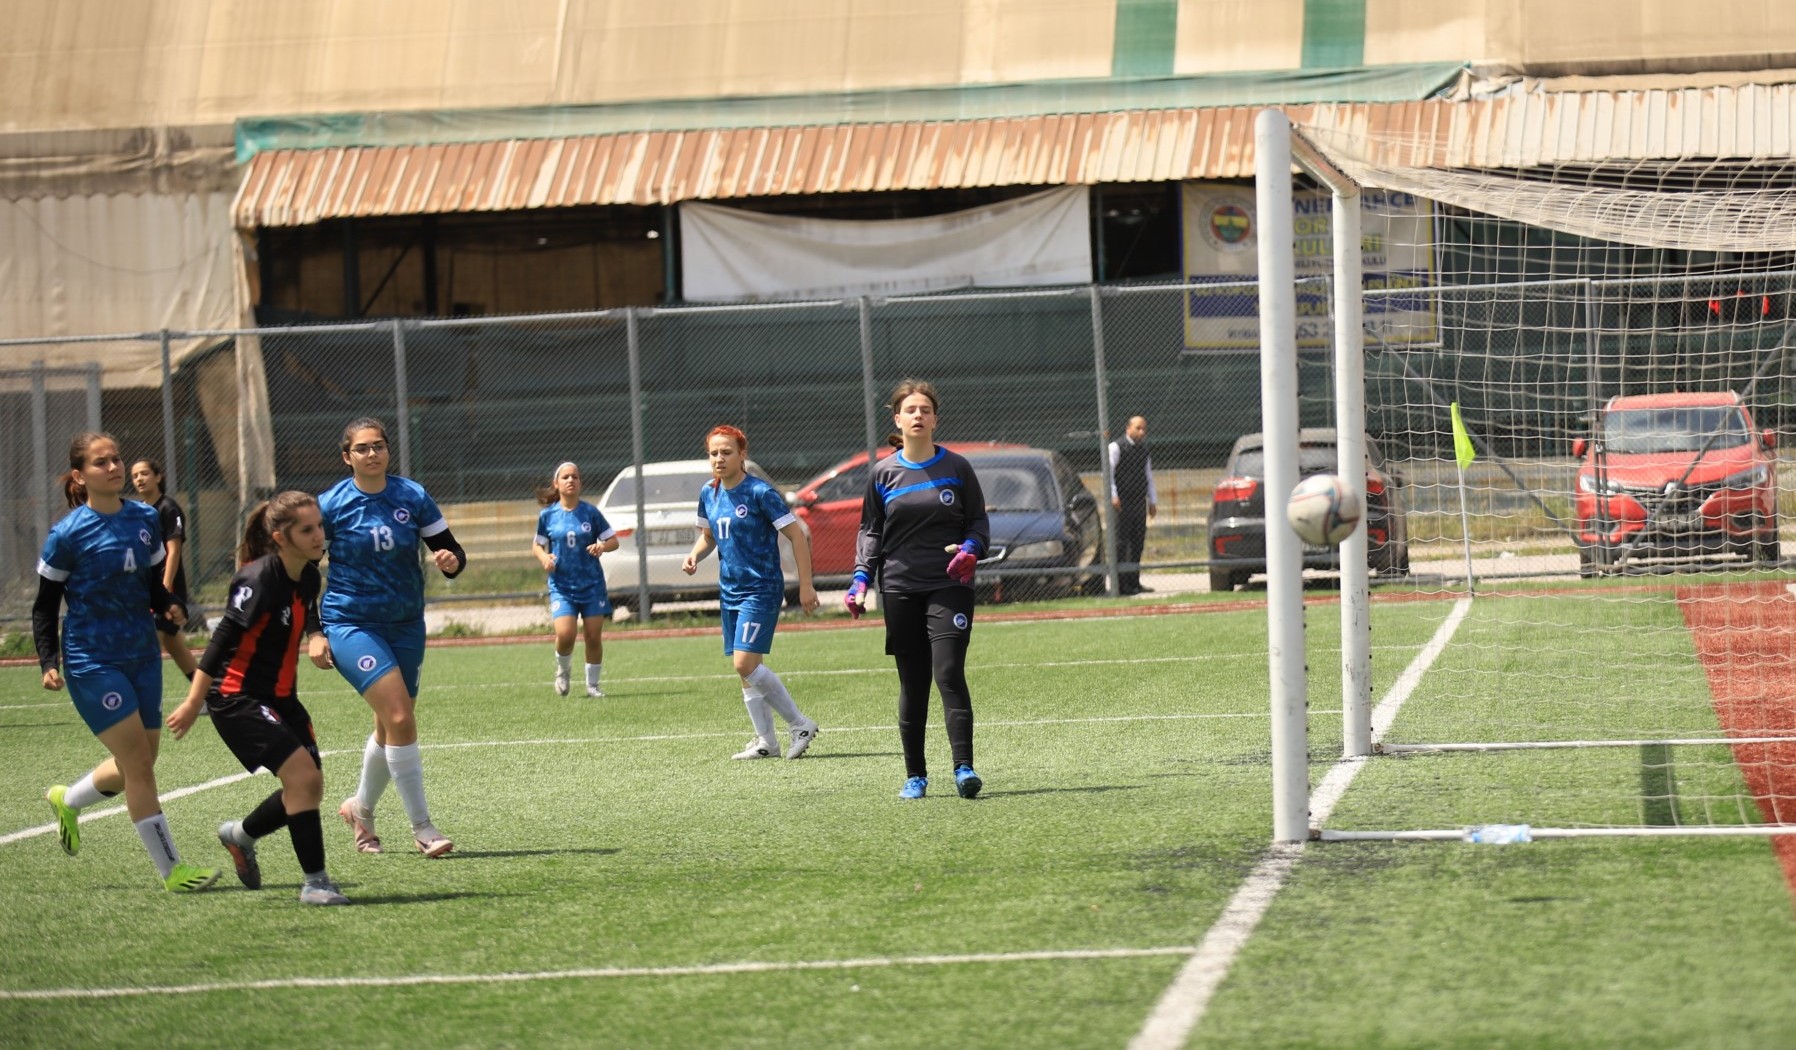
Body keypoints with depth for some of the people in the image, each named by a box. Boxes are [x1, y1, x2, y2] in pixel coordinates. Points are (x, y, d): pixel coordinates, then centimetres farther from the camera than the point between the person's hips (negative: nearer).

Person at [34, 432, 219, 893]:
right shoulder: (68, 534, -11)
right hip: (92, 661, -6)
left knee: (137, 765, 13)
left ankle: (67, 800, 42)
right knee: (138, 762, -9)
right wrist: (49, 663, -14)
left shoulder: (145, 519, 3)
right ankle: (171, 870, -4)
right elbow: (45, 605, -4)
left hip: (143, 654, 6)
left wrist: (168, 606, -8)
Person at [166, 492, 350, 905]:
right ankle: (314, 882, -11)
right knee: (303, 774, -19)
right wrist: (193, 703, -22)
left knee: (309, 787, 7)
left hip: (280, 697, 9)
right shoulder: (260, 580, -22)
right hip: (237, 697, -9)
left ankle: (241, 835, 34)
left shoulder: (309, 577, 3)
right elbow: (222, 639, -22)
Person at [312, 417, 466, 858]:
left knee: (391, 727, 12)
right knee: (400, 717, -19)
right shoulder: (331, 505, -8)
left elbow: (450, 550, 3)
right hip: (350, 624, -4)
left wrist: (451, 560, -21)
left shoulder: (413, 497, -1)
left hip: (406, 624, 4)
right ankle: (422, 828, -13)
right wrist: (314, 633, -7)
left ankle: (361, 808, 38)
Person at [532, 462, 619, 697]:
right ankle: (563, 670, 14)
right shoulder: (548, 515, 1)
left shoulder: (590, 512, 0)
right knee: (565, 633, -17)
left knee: (594, 636, 1)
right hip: (561, 586, -1)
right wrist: (544, 557, -10)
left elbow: (613, 540, 6)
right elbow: (537, 545, 12)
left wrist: (603, 546, -16)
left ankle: (592, 684, 17)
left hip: (592, 584, 1)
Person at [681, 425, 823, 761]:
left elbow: (797, 534, -12)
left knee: (745, 663, -17)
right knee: (744, 670, 8)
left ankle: (800, 724, -4)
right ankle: (766, 742, 17)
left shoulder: (759, 493, -14)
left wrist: (805, 585, -14)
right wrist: (694, 555, 1)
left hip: (761, 590, -8)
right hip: (729, 591, 8)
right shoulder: (709, 494, 7)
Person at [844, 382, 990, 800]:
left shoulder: (957, 467, 4)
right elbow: (870, 530, 11)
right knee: (912, 684, 5)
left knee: (949, 674, -14)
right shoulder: (883, 474, 7)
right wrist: (861, 577, -2)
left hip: (949, 585, -2)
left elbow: (978, 520, 9)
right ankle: (915, 776, 12)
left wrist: (971, 548, -12)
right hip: (900, 589, 2)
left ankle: (964, 768, -17)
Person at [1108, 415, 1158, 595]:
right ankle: (1120, 583, -8)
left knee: (1138, 543, 6)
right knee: (1121, 543, -8)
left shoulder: (1143, 450, 17)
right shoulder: (1116, 447, -4)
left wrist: (1152, 501, 19)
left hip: (1139, 502, 7)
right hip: (1122, 503, -7)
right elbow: (1108, 471, -10)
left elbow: (1148, 475, 23)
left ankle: (1134, 582, 10)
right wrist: (1113, 496, -18)